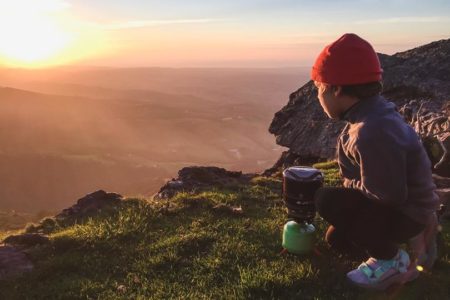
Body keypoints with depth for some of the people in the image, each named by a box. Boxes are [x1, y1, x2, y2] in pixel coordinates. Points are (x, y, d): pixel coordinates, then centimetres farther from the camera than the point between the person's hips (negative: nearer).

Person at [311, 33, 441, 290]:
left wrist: (351, 186, -14)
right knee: (337, 239, 18)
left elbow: (390, 195, -29)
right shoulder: (373, 112, -2)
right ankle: (417, 241, 21)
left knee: (328, 201, -24)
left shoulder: (373, 132, -34)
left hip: (406, 214, -9)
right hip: (401, 204, 9)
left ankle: (392, 260, -5)